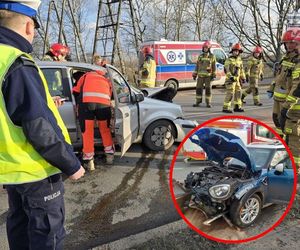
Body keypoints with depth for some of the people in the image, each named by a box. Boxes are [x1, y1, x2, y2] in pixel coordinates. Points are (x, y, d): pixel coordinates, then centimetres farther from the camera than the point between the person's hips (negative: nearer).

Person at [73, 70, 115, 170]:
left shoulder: (86, 76, 34)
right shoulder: (107, 81, 38)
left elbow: (75, 92, 27)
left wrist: (78, 104, 40)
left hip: (87, 101, -1)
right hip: (104, 102, 2)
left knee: (87, 131, 10)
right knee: (105, 129, 22)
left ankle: (89, 161, 15)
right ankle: (110, 155, 30)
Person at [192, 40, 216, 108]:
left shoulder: (212, 56, 2)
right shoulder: (200, 56, 10)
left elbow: (214, 66, 1)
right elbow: (197, 66, 12)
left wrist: (213, 75, -6)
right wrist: (195, 74, 8)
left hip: (208, 76, -3)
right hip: (200, 75, 3)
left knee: (208, 89, -2)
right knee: (198, 88, 2)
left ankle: (208, 103, 6)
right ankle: (198, 102, 13)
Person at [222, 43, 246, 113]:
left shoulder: (239, 60, 14)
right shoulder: (229, 59, -7)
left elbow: (241, 69, 20)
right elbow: (226, 69, -16)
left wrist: (243, 78, 15)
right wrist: (230, 76, -27)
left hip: (237, 79, 8)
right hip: (230, 79, -8)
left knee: (238, 93, 11)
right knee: (230, 94, -12)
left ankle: (237, 107, 22)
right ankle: (225, 108, -8)